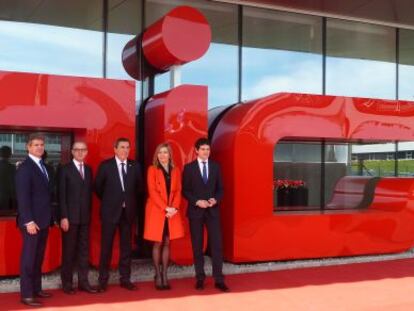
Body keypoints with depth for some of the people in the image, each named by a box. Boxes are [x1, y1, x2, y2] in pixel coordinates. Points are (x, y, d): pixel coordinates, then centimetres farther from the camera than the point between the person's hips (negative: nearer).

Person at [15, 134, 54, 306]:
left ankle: (36, 289, 23)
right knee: (29, 258, -2)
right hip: (32, 221, -8)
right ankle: (27, 295, 4)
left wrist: (51, 217, 10)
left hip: (43, 220, 8)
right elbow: (22, 197, -17)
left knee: (38, 258, 14)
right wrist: (29, 221, -22)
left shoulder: (43, 166, 14)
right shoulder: (25, 168, -11)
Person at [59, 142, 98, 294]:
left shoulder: (88, 170, 13)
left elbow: (89, 193, 12)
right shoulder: (65, 169, -3)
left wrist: (89, 213, 6)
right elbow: (62, 195, -7)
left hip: (85, 217, 5)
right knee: (68, 250, 2)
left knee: (84, 249, 6)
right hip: (70, 216, -5)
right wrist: (63, 217, -13)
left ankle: (83, 281, 13)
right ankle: (67, 283, 10)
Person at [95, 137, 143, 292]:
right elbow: (98, 187, 3)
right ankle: (103, 280, 10)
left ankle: (125, 278, 14)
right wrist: (108, 201, 7)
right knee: (106, 246, 2)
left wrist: (129, 200, 10)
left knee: (126, 246, 7)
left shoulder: (134, 166, 5)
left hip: (128, 211, 3)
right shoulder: (105, 165, -4)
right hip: (110, 210, -3)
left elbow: (139, 186, 14)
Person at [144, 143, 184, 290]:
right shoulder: (152, 169, -1)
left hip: (172, 212, 3)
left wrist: (174, 207, -12)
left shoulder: (176, 170, 10)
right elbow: (152, 191, -9)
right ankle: (158, 276, 9)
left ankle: (165, 275, 10)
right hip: (156, 211, -3)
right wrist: (165, 208, -16)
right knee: (158, 244, 0)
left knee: (167, 243, 5)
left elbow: (178, 191, 4)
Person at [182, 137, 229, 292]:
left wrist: (215, 200, -10)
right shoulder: (189, 167, 1)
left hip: (212, 210, 1)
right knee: (197, 246, 4)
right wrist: (197, 201, -14)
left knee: (216, 245, -4)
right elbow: (185, 190, 0)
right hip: (195, 211, -1)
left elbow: (220, 188, 9)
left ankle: (219, 279, 1)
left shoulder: (215, 166, 8)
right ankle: (200, 278, 14)